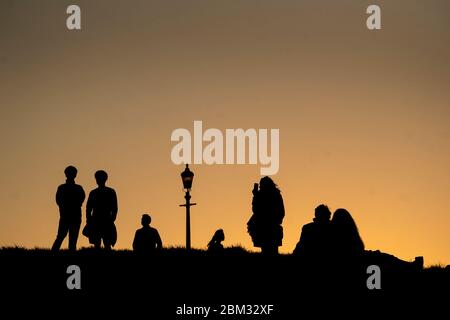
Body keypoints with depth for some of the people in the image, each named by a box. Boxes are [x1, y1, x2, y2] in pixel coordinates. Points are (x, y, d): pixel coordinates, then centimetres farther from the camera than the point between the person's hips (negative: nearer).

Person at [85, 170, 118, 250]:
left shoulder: (111, 192, 7)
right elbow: (88, 208, 12)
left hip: (107, 222, -3)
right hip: (95, 221, 3)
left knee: (107, 244, -11)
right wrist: (88, 221, 0)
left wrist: (112, 219, -8)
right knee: (96, 244, -1)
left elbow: (114, 208, 4)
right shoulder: (93, 193, 14)